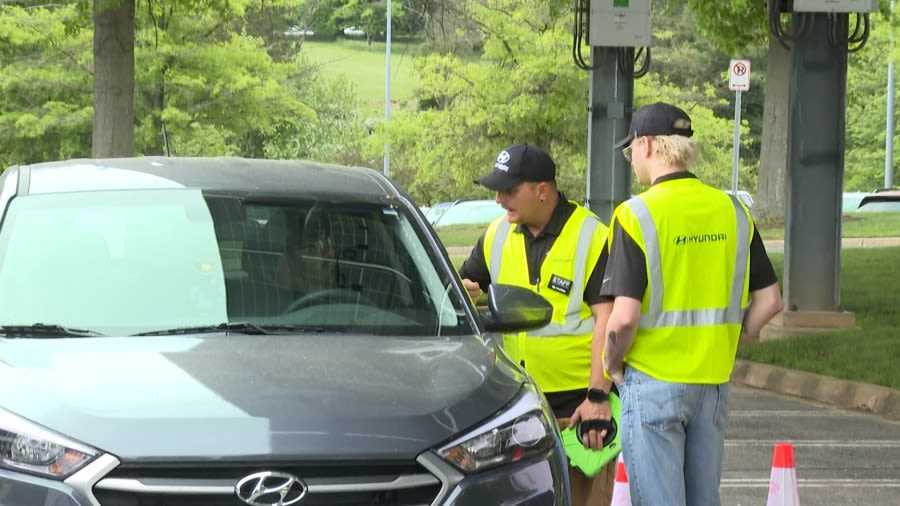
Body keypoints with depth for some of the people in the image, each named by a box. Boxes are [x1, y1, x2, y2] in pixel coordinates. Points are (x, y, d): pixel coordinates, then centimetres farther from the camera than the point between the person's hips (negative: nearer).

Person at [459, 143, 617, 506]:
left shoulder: (591, 237, -9)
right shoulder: (497, 234, 9)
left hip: (578, 403, -6)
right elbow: (464, 286, 21)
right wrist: (461, 291, -5)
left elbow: (607, 318, -12)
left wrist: (598, 396, -18)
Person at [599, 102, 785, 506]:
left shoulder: (637, 215, -13)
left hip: (653, 381, -5)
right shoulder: (732, 211, 3)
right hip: (714, 381, 5)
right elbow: (770, 300, 7)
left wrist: (611, 363, -1)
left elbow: (625, 316, -19)